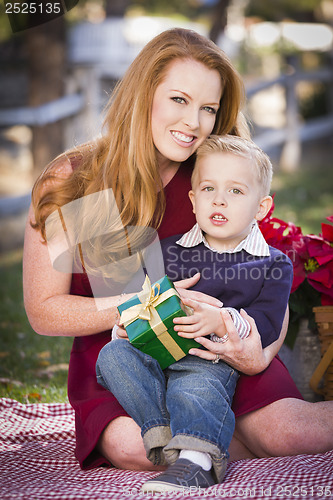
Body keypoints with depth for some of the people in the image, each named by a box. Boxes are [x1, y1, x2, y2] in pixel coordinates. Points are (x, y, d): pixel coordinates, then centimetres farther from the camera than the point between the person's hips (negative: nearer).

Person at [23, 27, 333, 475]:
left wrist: (259, 357, -23)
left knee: (283, 430, -28)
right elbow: (44, 312, -6)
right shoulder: (68, 184, -9)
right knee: (131, 447, -33)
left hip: (215, 353, 1)